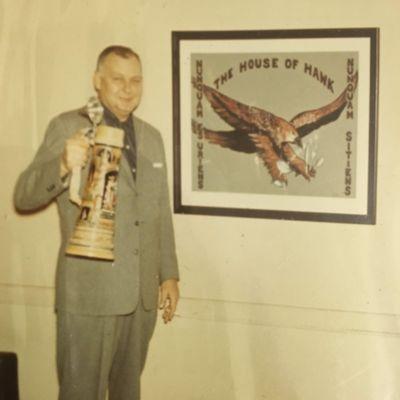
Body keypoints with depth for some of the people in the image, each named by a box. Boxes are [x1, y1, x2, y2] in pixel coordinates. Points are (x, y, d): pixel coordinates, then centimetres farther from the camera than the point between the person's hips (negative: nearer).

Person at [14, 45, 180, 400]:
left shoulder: (152, 137, 13)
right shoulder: (68, 127, -4)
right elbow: (24, 197, -11)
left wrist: (169, 274, 14)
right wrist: (63, 165, -29)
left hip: (143, 292, 5)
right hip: (89, 291, -5)